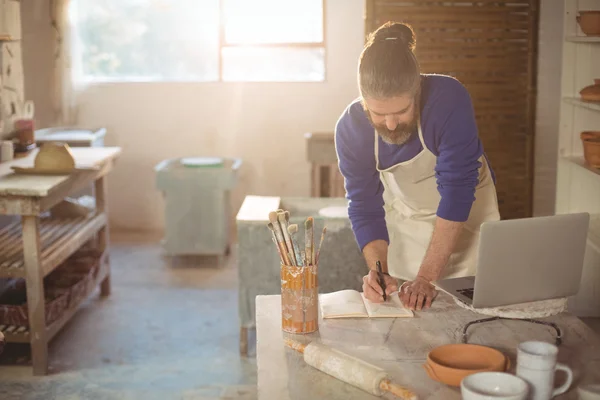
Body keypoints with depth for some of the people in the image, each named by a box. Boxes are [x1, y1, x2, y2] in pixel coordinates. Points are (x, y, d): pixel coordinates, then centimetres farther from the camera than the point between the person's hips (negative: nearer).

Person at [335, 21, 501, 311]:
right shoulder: (350, 128, -22)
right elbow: (364, 208, -14)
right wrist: (379, 272, -30)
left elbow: (457, 191, -33)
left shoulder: (449, 99, -33)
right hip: (405, 216, 2)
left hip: (467, 209, -2)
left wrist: (427, 278, -34)